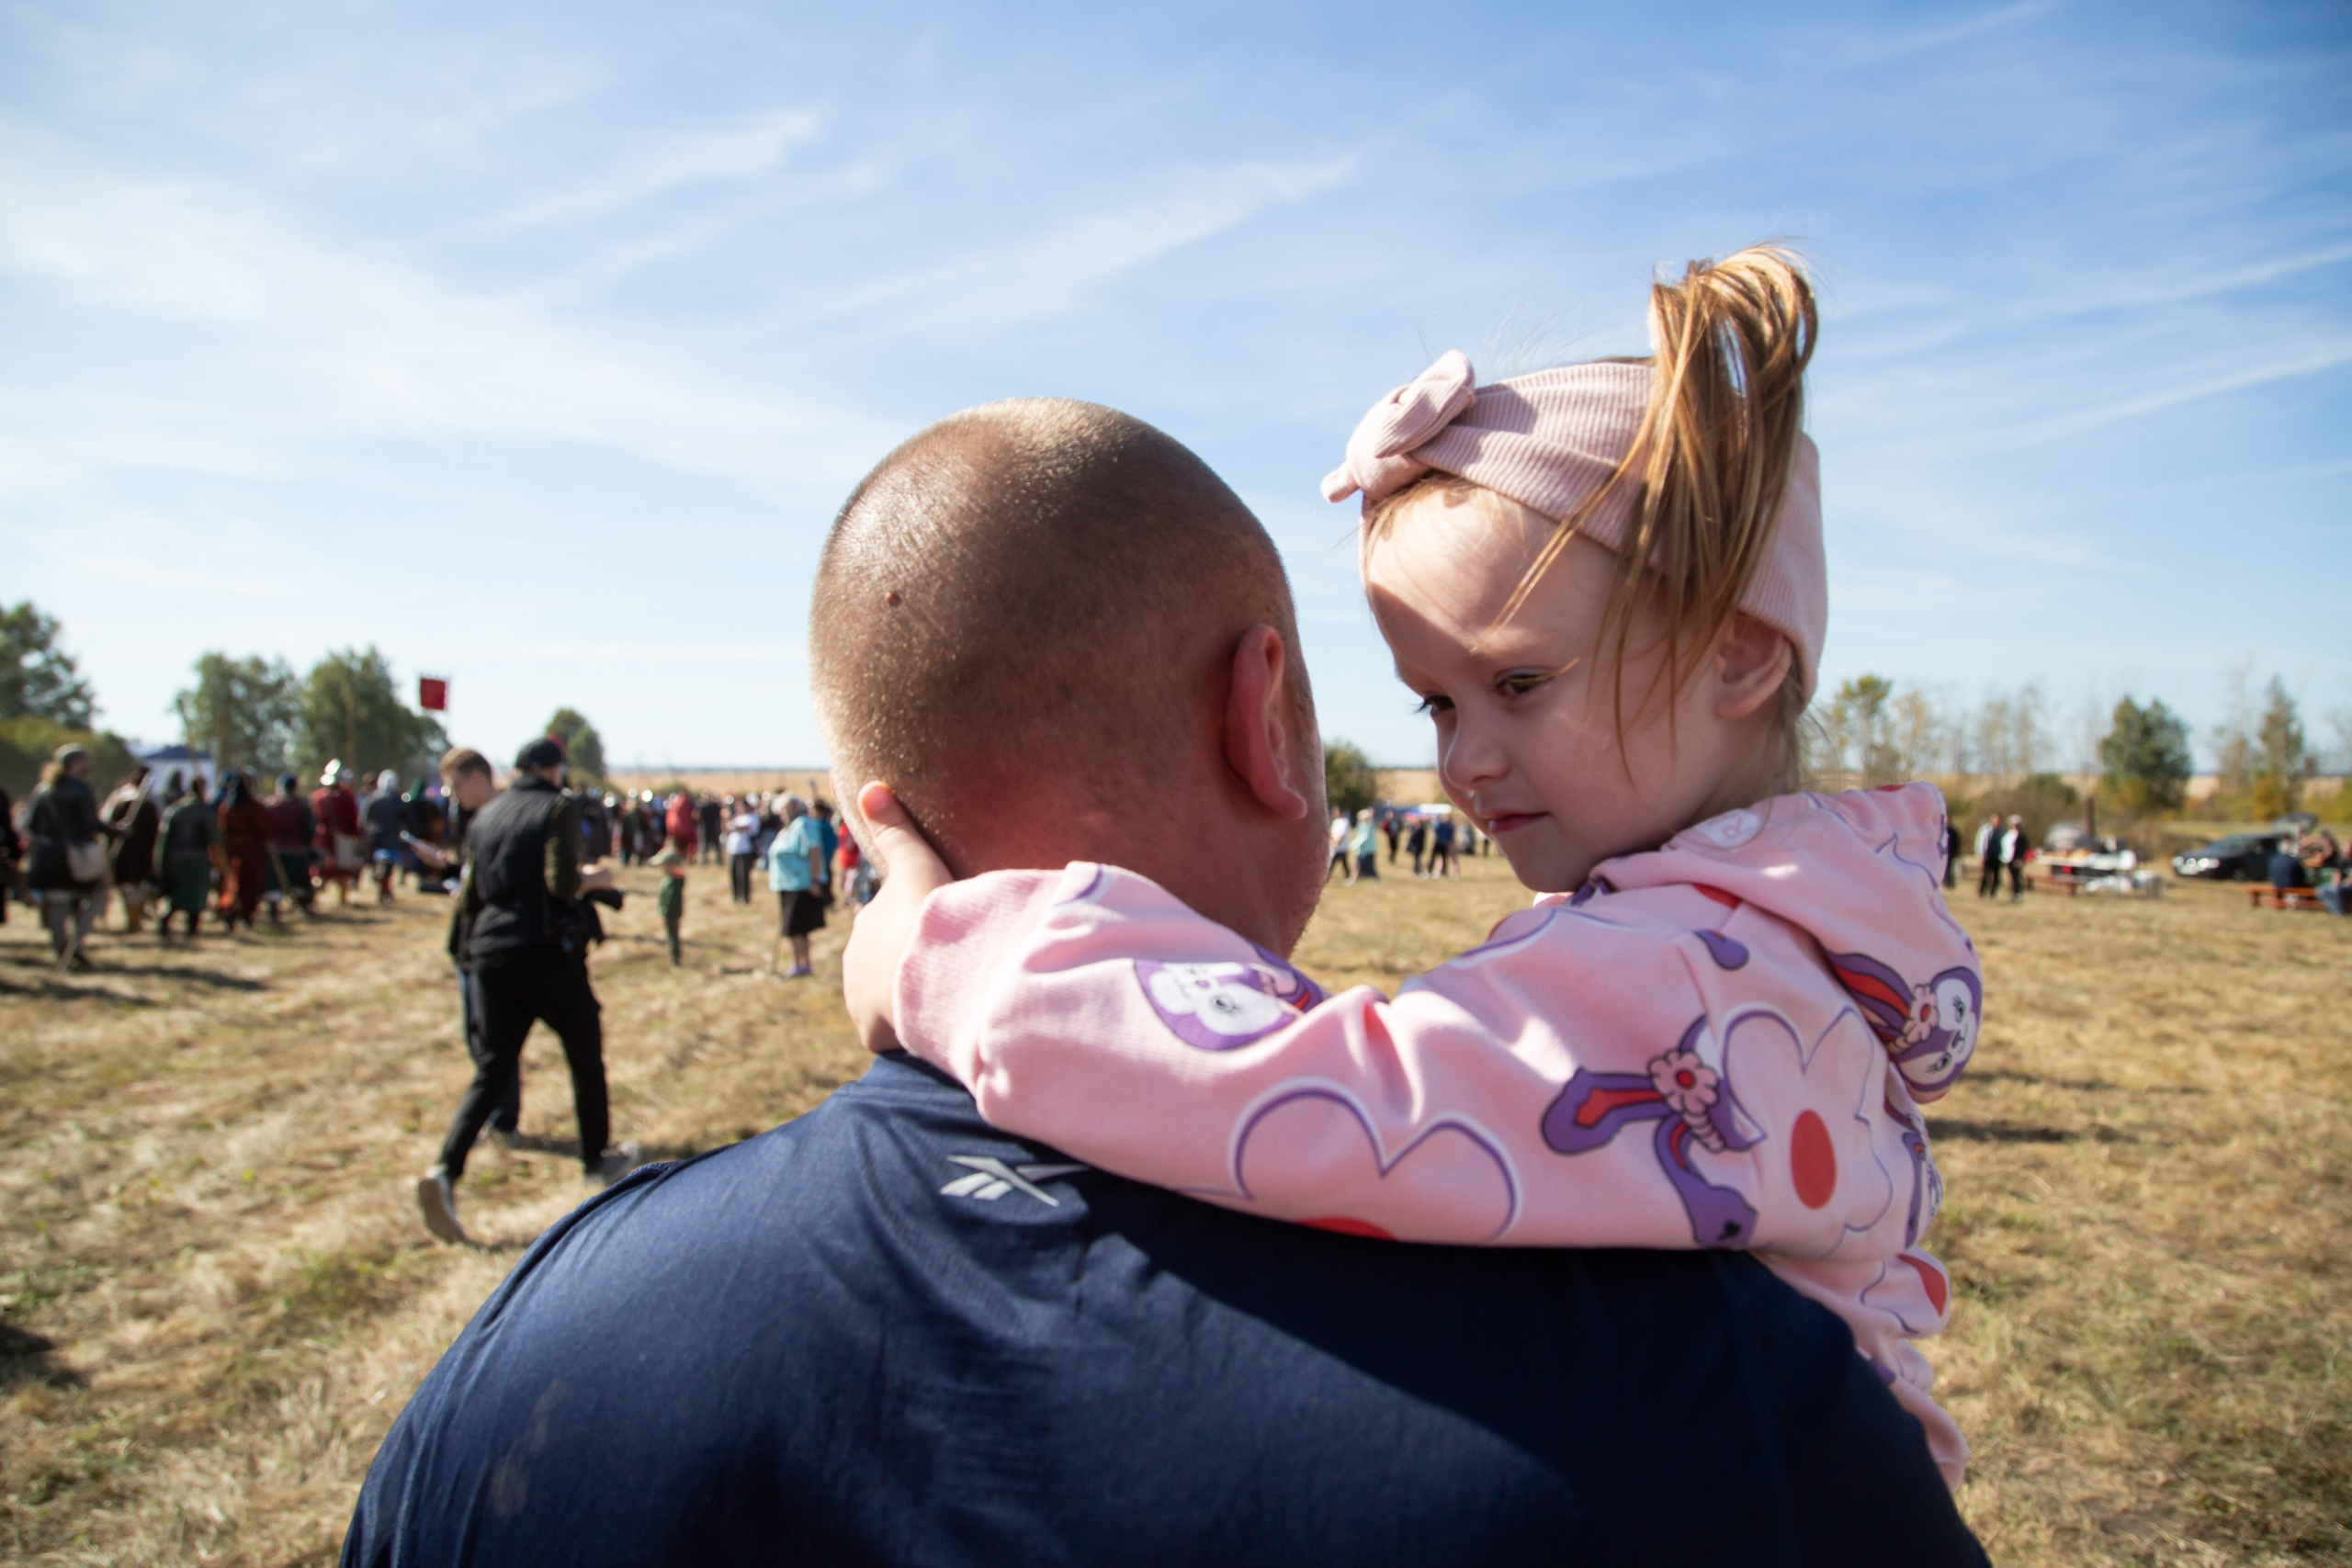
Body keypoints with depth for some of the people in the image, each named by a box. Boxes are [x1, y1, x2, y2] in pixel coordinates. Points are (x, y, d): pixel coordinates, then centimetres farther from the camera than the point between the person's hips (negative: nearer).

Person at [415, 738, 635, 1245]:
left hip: (490, 953, 5)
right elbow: (561, 882, -18)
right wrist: (593, 879, 1)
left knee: (494, 1068, 7)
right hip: (547, 951, -5)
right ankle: (597, 1160, 27)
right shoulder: (559, 806, -5)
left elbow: (467, 901, 12)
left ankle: (446, 1170, -13)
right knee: (585, 1055, 14)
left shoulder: (484, 816, 12)